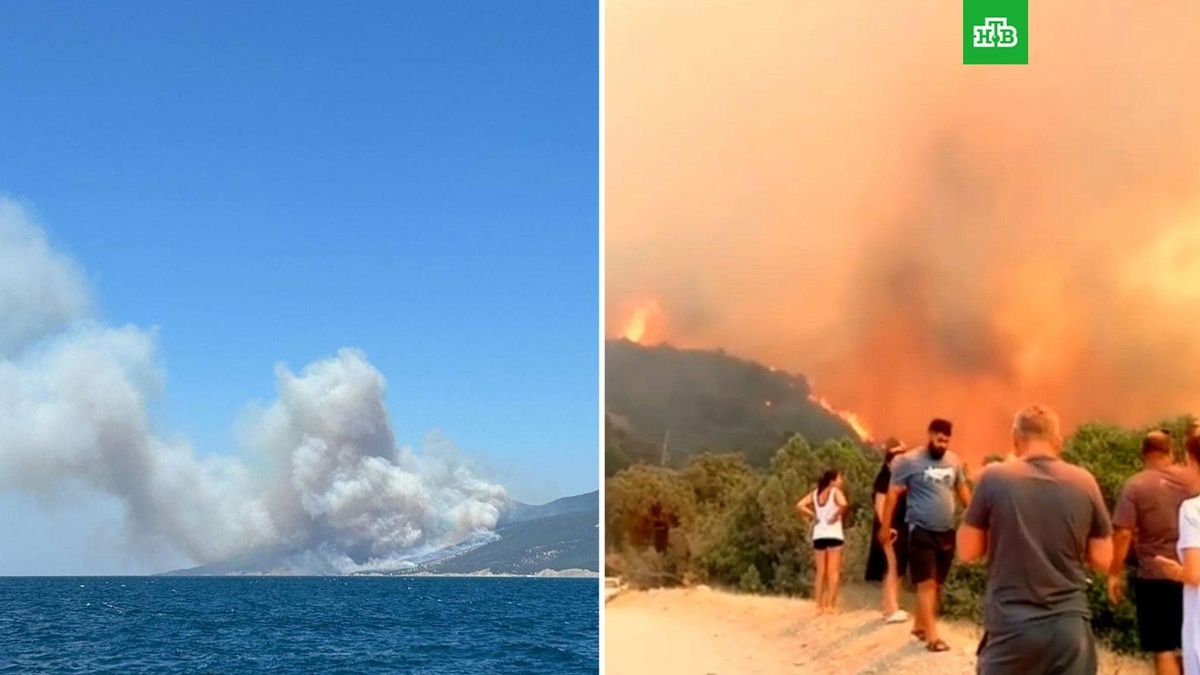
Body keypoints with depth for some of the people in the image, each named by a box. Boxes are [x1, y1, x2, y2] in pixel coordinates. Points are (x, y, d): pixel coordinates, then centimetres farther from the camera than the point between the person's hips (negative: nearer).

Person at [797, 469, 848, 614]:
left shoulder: (815, 493, 10)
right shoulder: (835, 492, -6)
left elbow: (800, 506, -1)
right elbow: (843, 504, -26)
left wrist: (813, 516, 4)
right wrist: (836, 515, -10)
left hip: (818, 535, 5)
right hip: (833, 534, -5)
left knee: (821, 572, 10)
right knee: (833, 571, -1)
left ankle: (820, 606, 9)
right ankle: (830, 605, -6)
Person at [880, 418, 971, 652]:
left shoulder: (954, 461, 7)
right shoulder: (909, 461, -10)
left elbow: (962, 489, 20)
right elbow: (893, 493, -7)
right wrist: (886, 526, -9)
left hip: (946, 531, 6)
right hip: (921, 530, -6)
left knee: (937, 584, 12)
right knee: (926, 583, -10)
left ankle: (919, 625, 27)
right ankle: (932, 636, -11)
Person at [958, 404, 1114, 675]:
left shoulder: (995, 477, -6)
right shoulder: (1084, 482, 0)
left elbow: (967, 551, 0)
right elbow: (1102, 560, 5)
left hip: (1011, 624, -1)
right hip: (1069, 625, 2)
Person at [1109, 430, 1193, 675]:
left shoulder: (1135, 485, -9)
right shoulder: (1191, 480, 1)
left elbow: (1123, 533, -13)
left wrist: (1115, 574, -4)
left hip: (1155, 576, -4)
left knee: (1164, 649, 1)